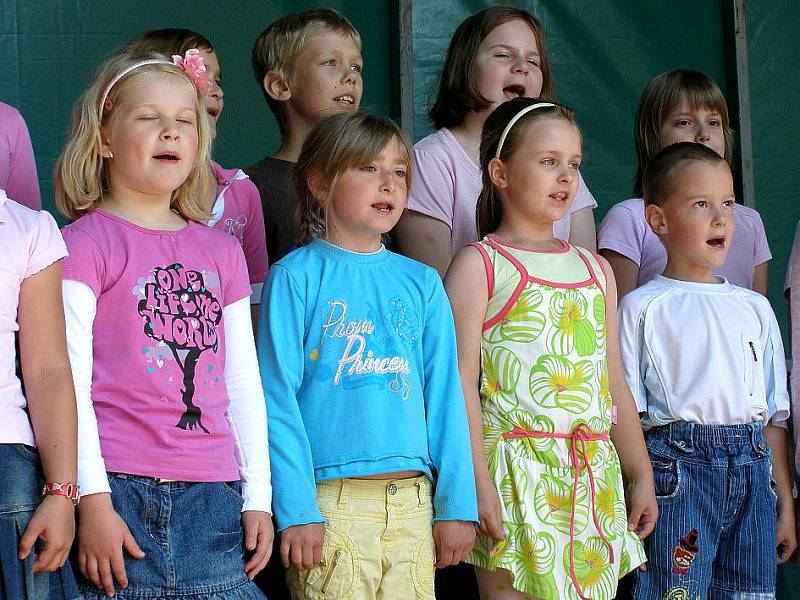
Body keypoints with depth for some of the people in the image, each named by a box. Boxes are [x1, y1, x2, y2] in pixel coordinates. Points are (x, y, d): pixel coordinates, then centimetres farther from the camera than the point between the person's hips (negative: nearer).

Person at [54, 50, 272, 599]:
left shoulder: (222, 250, 16)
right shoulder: (83, 243, 0)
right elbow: (68, 383, -6)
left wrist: (258, 495, 12)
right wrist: (92, 500, -12)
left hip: (216, 496, 5)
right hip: (122, 492, -4)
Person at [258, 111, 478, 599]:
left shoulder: (422, 283, 11)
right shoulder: (296, 277, -1)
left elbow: (444, 394, 12)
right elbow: (278, 398, -5)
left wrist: (457, 505, 7)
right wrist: (296, 511, -11)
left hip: (413, 501, 4)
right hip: (330, 500, -4)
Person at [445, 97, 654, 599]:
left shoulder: (595, 270, 18)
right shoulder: (478, 265, 0)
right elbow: (462, 384, -8)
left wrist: (641, 475, 17)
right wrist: (478, 484, -15)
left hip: (595, 478, 5)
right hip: (515, 468, -5)